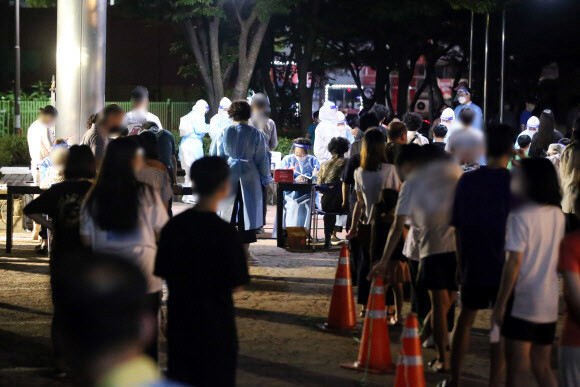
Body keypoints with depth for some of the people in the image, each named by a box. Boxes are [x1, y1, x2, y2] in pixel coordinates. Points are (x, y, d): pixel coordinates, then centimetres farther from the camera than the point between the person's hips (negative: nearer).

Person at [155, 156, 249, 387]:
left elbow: (164, 274, 6)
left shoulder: (173, 226, -3)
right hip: (215, 322, -5)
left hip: (179, 318, 5)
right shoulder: (225, 232, -17)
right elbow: (236, 285, -13)